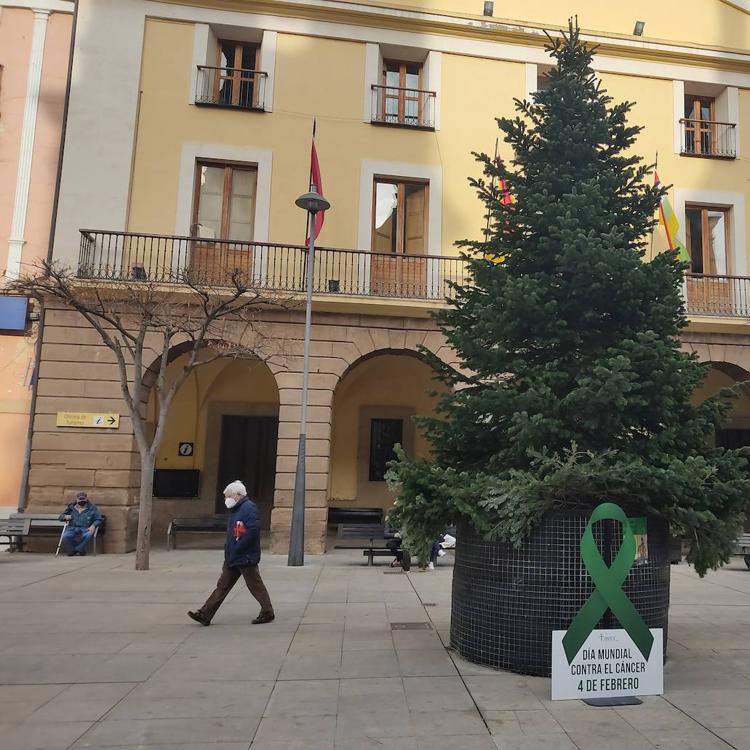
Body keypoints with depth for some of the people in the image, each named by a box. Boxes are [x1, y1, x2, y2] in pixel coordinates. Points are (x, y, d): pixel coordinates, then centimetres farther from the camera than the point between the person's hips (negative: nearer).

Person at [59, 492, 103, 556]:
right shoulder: (71, 507, 17)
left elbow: (99, 519, 8)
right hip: (72, 528, 2)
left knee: (87, 535, -39)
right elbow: (61, 516, 23)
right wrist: (65, 516, -1)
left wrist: (93, 525, -13)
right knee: (65, 536, -33)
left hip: (86, 529, -2)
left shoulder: (92, 508, 12)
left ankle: (76, 550, -15)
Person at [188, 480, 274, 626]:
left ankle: (267, 613, 16)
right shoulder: (235, 510, 15)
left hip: (245, 558, -9)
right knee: (222, 586, 11)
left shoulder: (248, 508, -16)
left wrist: (237, 549, -20)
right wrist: (228, 549, 9)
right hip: (232, 558, 9)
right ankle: (205, 615, 14)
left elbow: (253, 530, -25)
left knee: (256, 586, 3)